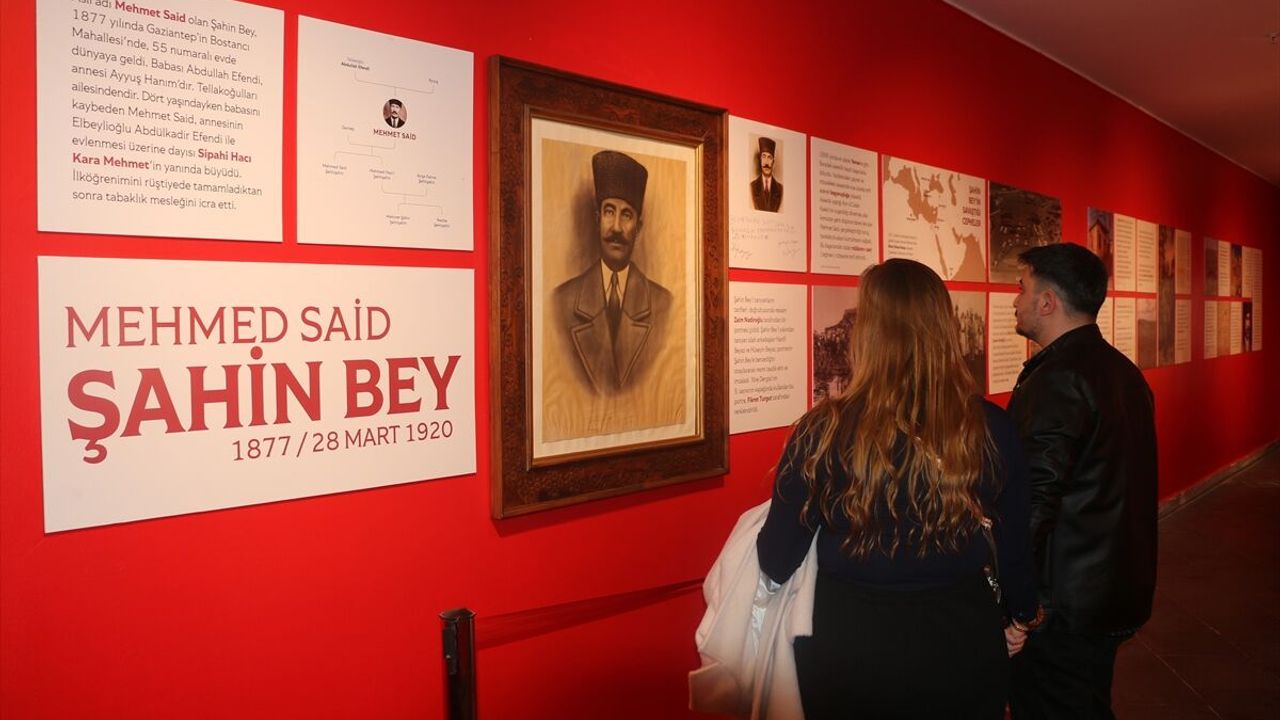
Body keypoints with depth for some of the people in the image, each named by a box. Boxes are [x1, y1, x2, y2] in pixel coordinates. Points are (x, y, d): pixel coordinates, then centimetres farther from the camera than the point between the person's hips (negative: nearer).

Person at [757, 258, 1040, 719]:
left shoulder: (823, 432, -20)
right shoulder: (991, 429, -12)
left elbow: (776, 563, -13)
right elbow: (1017, 544, 0)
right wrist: (1019, 617, 19)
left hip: (851, 648, -2)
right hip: (963, 647, 2)